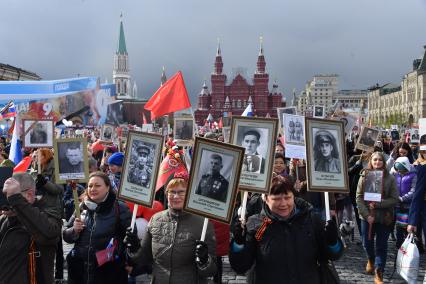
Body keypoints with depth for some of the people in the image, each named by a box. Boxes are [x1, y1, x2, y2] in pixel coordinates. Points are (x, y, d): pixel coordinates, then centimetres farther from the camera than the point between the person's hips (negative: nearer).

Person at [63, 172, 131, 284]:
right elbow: (66, 237, 12)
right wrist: (74, 230, -9)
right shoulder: (82, 208, 6)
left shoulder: (120, 208, -7)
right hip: (80, 271, 4)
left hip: (109, 273, -4)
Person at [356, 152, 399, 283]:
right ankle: (371, 260, 46)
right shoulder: (364, 176, -2)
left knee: (381, 246, 3)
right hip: (367, 216, 2)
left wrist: (378, 204, -19)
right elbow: (359, 198, -4)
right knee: (367, 243, 15)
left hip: (384, 217, -1)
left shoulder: (390, 178, -5)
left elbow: (395, 199, -7)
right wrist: (367, 214, -13)